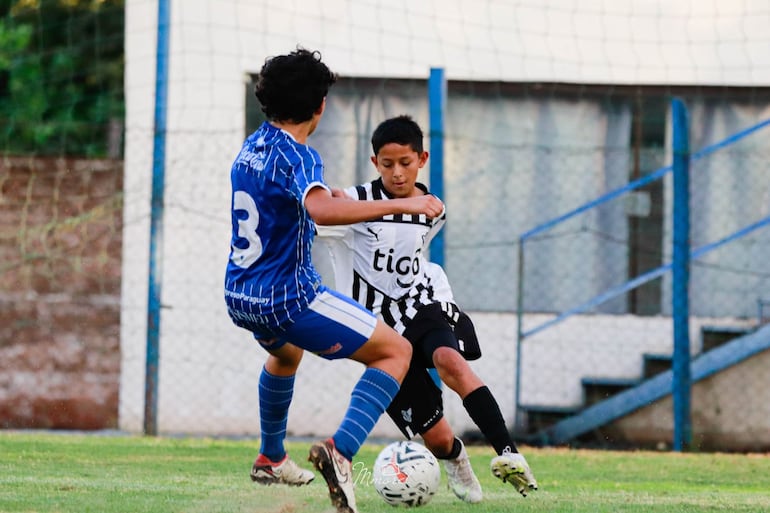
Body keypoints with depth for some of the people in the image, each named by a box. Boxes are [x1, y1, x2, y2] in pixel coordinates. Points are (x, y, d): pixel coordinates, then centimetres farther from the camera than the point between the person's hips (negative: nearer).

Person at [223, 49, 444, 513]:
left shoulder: (252, 147, 8)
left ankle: (271, 458, 52)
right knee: (397, 352, -3)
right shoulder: (296, 156, -19)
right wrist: (400, 205, -40)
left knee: (286, 352, 42)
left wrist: (329, 196, 39)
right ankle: (341, 450, -21)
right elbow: (321, 210, -40)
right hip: (290, 298, -9)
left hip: (240, 297, 9)